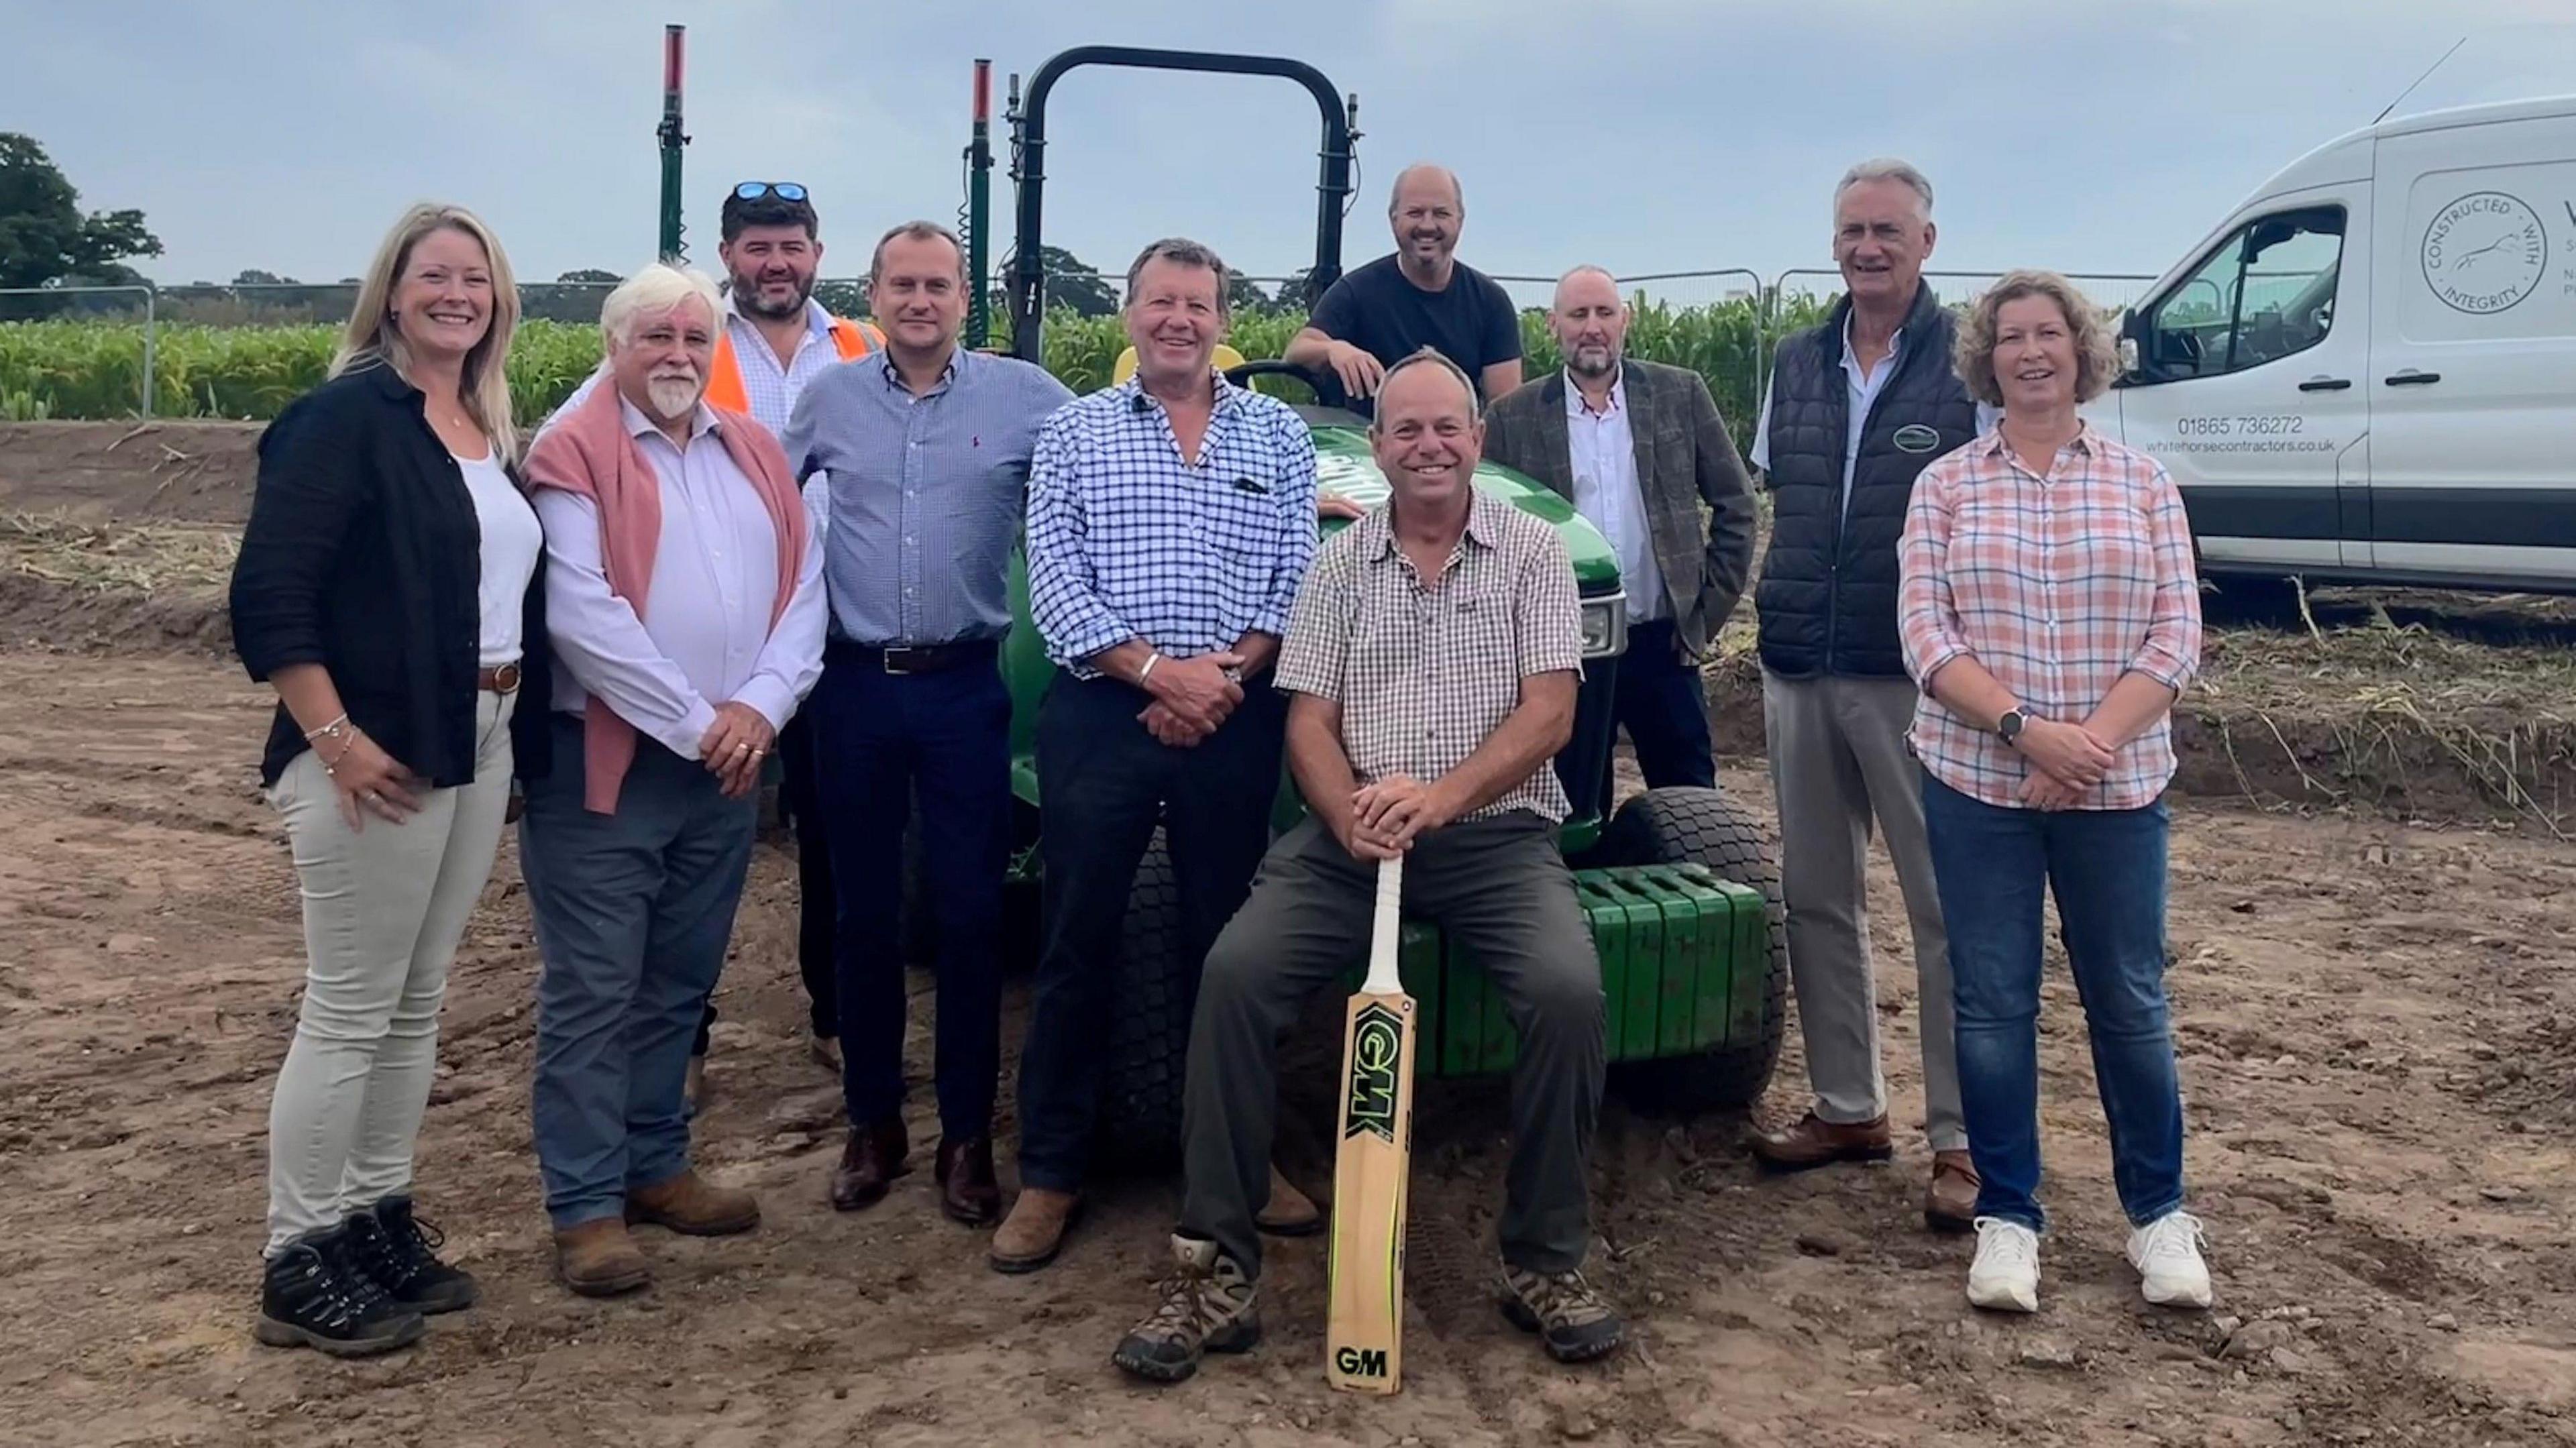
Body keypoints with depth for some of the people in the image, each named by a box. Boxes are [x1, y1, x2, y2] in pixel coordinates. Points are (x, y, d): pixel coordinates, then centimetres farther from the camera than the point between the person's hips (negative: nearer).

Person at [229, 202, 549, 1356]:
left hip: (481, 748, 8)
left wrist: (512, 719, 6)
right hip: (381, 753, -8)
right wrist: (335, 739, -20)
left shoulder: (492, 433, 13)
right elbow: (268, 596, -16)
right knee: (348, 1011, -1)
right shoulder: (348, 416, -10)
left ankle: (379, 1220, 27)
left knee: (417, 1003, 15)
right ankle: (298, 1264, 10)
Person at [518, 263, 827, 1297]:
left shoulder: (756, 455, 12)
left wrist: (759, 708, -9)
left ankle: (656, 1166, 28)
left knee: (680, 983, 15)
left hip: (726, 766, 6)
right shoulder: (573, 455, -6)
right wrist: (697, 723, -16)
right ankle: (587, 1205, 8)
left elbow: (802, 591, 7)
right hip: (603, 760, -6)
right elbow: (584, 616, -16)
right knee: (592, 993, 0)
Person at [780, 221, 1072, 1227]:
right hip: (855, 686, 2)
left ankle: (968, 1136, 14)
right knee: (863, 914, 9)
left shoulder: (1025, 396, -1)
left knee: (971, 916, 2)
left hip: (965, 688, -1)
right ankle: (873, 1124, 22)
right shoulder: (828, 399, 5)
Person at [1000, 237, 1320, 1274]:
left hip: (1237, 721, 1)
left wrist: (1230, 675, -11)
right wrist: (1158, 671, -14)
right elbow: (1054, 583, -3)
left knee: (1225, 944, 8)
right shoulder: (1074, 432, 6)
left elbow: (1297, 578, 3)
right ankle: (1050, 1174, 12)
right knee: (1077, 946, 2)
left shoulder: (1278, 432, 10)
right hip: (1101, 715, -1)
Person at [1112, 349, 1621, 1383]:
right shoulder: (1339, 566, 10)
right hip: (1350, 836, 2)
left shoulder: (1533, 552, 5)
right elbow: (1309, 723, 3)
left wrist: (1439, 797, -21)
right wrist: (1352, 817, -18)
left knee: (1567, 993, -28)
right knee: (1235, 974, -22)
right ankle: (1215, 1269, -14)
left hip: (1497, 833, -1)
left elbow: (1549, 716, -5)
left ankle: (1544, 1261, -6)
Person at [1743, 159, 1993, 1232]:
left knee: (1949, 904, -2)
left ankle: (1963, 1139, 5)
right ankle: (1847, 1106, 25)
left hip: (1916, 674, -6)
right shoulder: (1796, 364, 11)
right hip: (1800, 670, 6)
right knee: (1816, 897, 12)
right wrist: (1780, 612, 10)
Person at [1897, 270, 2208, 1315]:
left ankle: (2159, 1213, 24)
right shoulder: (1945, 487, 4)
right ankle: (2007, 1218, 18)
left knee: (2129, 1001, 7)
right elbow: (1924, 636, -4)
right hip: (1978, 785, 0)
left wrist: (2093, 742, -14)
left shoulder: (2142, 483, 5)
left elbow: (2176, 638, -1)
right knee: (1992, 1004, 5)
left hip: (2117, 789, 0)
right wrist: (2027, 729, -17)